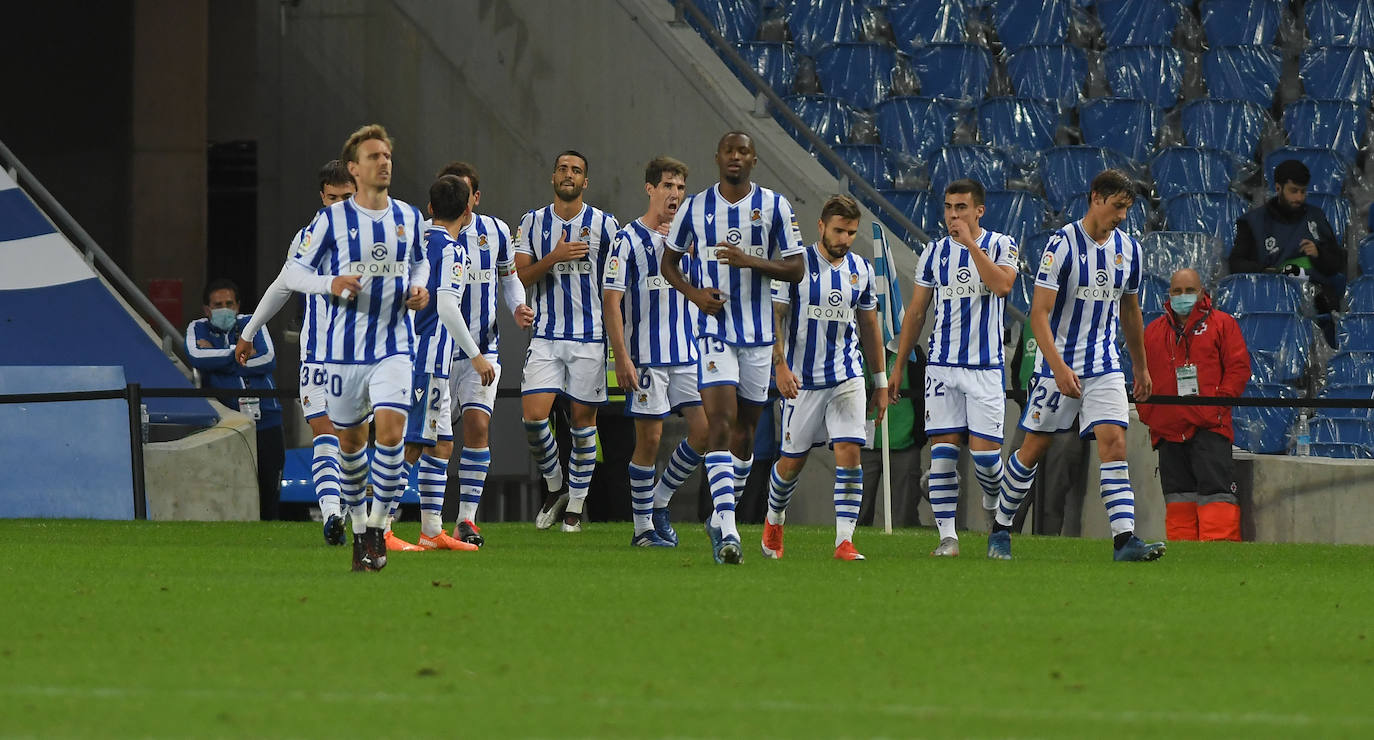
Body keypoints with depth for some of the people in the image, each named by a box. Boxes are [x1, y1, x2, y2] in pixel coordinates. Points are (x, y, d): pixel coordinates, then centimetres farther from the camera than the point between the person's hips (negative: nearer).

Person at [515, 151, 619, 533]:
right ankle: (554, 488, 11)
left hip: (590, 335, -1)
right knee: (533, 415, -11)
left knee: (583, 418, 3)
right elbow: (520, 276, -1)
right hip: (546, 336, 1)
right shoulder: (533, 223, 6)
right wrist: (554, 258, -15)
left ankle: (576, 503, 14)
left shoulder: (604, 225, 1)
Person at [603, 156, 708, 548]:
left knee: (704, 430, -5)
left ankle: (659, 500, 14)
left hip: (689, 354, 5)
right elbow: (611, 300, -9)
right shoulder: (629, 239, -4)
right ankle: (643, 526, 8)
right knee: (649, 439, -3)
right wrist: (621, 358, -13)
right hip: (646, 359, -5)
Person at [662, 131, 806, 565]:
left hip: (758, 333, 2)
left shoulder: (774, 206, 1)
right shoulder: (696, 208, 3)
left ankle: (721, 518, 29)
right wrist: (694, 293, -6)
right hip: (713, 330, -2)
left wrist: (752, 261, -17)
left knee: (744, 430, 10)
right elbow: (669, 262, 14)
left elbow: (796, 268, 0)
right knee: (720, 423, -17)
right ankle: (727, 531, -25)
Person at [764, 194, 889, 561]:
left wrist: (881, 382, 17)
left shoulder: (860, 269, 7)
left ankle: (844, 541, -14)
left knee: (849, 454, -13)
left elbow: (869, 326, 16)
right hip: (803, 379, -3)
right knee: (793, 460, 7)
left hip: (847, 378, 3)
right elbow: (774, 317, -7)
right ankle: (774, 521, 35)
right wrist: (780, 366, -20)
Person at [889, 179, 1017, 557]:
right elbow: (916, 313, 14)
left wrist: (971, 243, -19)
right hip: (942, 365, 2)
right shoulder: (934, 253, 8)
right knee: (943, 448, -5)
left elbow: (1002, 285, -20)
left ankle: (995, 507, 23)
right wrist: (898, 366, 12)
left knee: (984, 451, -7)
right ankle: (947, 535, -2)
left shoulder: (1000, 245, 1)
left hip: (986, 367, -2)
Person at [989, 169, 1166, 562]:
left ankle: (1124, 539, -18)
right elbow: (1039, 313, -17)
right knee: (1034, 448, 4)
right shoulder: (1062, 245, -13)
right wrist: (1058, 367, -26)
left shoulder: (1128, 249, 6)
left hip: (1105, 367, 4)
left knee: (1114, 442, -12)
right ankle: (1000, 528, 22)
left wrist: (1141, 367, 24)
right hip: (1058, 363, -4)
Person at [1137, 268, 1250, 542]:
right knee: (1178, 493, 5)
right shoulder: (1153, 331, 18)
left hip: (1209, 426, -4)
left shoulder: (1222, 324, 7)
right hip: (1168, 428, 4)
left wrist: (1219, 403, -9)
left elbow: (1239, 366, 1)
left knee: (1214, 486, -14)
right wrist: (1148, 413, 5)